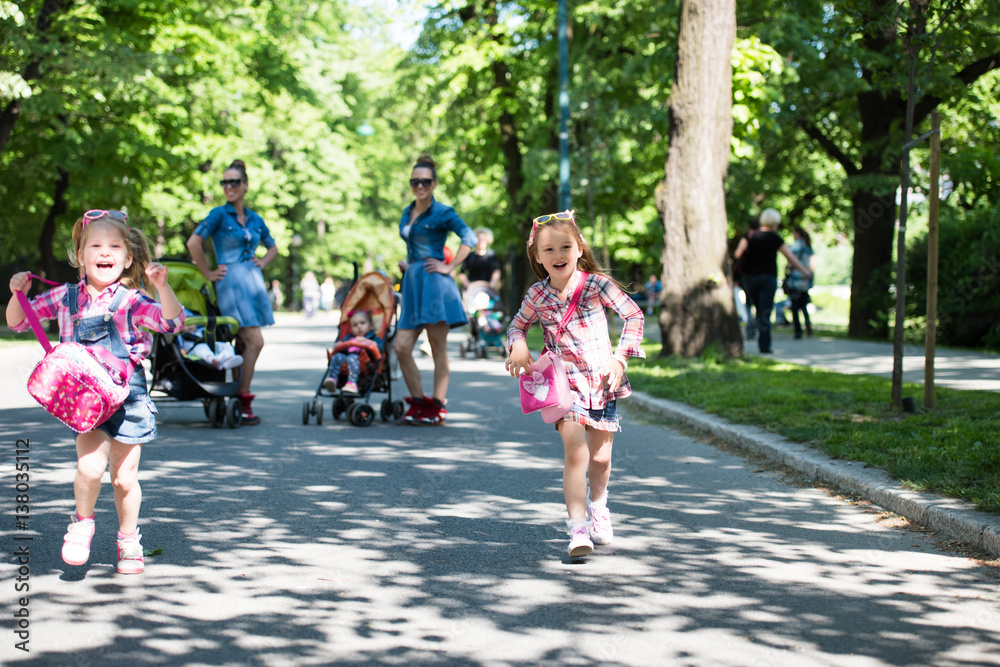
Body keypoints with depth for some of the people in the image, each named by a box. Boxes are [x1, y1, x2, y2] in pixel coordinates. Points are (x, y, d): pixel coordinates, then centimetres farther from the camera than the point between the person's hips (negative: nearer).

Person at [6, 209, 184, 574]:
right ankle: (82, 522, 9)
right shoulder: (66, 297, 4)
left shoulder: (130, 301, -5)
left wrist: (162, 286, -31)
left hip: (127, 397, -1)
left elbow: (172, 322, -19)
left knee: (124, 477, 7)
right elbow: (18, 322, 15)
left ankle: (128, 539, 31)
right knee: (89, 466, -20)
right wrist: (18, 293, -3)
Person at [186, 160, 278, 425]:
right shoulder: (219, 214, -4)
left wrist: (261, 263, 11)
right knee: (255, 341, -13)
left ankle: (237, 398, 12)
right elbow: (194, 242, -13)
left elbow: (273, 248, 28)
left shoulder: (255, 219, 14)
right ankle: (243, 400, -6)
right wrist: (208, 273, -10)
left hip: (253, 281, 6)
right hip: (231, 281, -6)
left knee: (243, 343, 6)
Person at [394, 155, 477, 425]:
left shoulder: (442, 213, -4)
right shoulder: (407, 213, 18)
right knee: (402, 347, 0)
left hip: (433, 283, -7)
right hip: (412, 283, 7)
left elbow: (469, 238, -14)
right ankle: (418, 404, 10)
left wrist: (449, 267, -16)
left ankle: (438, 407, 1)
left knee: (438, 349, -3)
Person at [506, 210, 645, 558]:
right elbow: (517, 326, 15)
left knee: (600, 457, 10)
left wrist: (620, 358, -10)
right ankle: (578, 529, -18)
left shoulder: (596, 284, -8)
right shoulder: (537, 296, -2)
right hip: (564, 383, 0)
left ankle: (597, 505, 41)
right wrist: (518, 346, -7)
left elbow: (633, 315, -3)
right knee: (575, 452, -18)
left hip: (602, 382, 1)